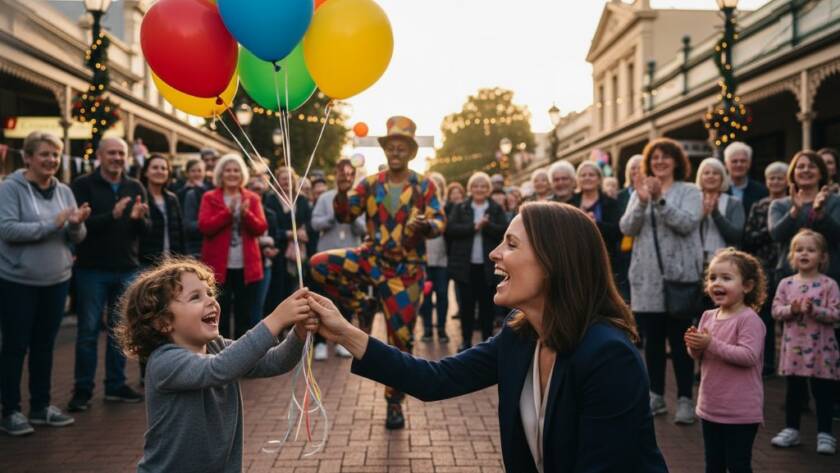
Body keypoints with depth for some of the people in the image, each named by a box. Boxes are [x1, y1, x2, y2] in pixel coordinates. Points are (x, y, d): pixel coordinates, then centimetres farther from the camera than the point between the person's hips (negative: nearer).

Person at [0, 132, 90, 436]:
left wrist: (76, 225, -15)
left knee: (45, 345, 13)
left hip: (56, 280, 5)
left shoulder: (64, 191, 7)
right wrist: (52, 223, -24)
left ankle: (41, 407, 24)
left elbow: (76, 238, 8)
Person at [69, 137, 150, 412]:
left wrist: (140, 218, -19)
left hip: (127, 270, 4)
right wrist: (111, 216, -28)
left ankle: (116, 386, 21)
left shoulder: (135, 188, 8)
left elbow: (147, 229, 3)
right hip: (92, 269, -4)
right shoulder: (83, 185, -4)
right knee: (88, 331, 2)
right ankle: (82, 390, 11)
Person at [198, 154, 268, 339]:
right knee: (220, 314, 1)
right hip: (219, 266, -2)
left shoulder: (252, 198, 9)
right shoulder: (210, 197, 3)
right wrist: (228, 212, -19)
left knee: (244, 314, 7)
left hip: (246, 266, 2)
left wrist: (246, 214, -19)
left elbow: (261, 228, -1)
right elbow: (204, 226, -10)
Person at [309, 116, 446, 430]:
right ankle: (362, 308, -2)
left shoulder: (424, 187, -1)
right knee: (320, 264, -22)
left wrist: (426, 225, -30)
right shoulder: (370, 184, 2)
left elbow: (440, 222, -7)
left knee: (400, 338, 0)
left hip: (406, 269, -2)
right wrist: (342, 193, -23)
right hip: (372, 259, 2)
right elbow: (344, 216, -3)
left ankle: (394, 403, 16)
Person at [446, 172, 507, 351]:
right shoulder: (460, 208, 6)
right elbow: (450, 229, -7)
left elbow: (504, 231, -6)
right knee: (466, 303, 5)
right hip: (465, 264, 0)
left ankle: (487, 340, 13)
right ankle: (466, 340, 14)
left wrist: (487, 226, -19)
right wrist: (474, 227, -16)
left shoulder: (497, 209, 6)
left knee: (487, 303, 5)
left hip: (488, 265, 0)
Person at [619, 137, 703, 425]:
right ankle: (656, 396, 18)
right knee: (652, 338, 9)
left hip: (679, 274, -3)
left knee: (679, 339, -2)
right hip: (646, 276, 4)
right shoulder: (640, 191, 12)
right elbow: (627, 228, -1)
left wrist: (660, 199, -23)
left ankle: (685, 399, 4)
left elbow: (687, 223, -15)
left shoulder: (690, 191, 2)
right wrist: (642, 201, -17)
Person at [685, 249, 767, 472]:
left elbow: (749, 356, -27)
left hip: (741, 411, -7)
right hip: (710, 407, 7)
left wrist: (711, 344, -27)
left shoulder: (749, 319, -17)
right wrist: (695, 347, -12)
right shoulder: (708, 316, 5)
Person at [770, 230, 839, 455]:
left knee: (822, 391, 5)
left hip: (820, 348, -3)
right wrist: (792, 309, -18)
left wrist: (814, 309, -24)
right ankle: (791, 429, 24)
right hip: (794, 346, 3)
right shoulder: (786, 283, 3)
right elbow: (776, 310, 0)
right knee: (794, 390, 13)